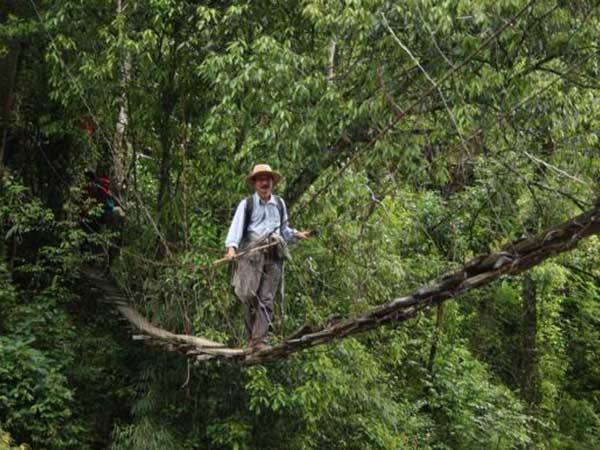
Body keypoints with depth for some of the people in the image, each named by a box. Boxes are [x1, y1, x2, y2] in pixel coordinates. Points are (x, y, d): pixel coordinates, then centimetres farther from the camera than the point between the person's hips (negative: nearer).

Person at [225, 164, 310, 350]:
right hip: (251, 251, -3)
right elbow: (236, 226, -6)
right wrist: (231, 247, -22)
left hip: (274, 254, 3)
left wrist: (296, 234, 7)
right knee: (247, 293, -12)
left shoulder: (279, 203, 19)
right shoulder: (246, 204, 6)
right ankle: (251, 335, 2)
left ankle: (259, 340, -5)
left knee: (266, 299, -4)